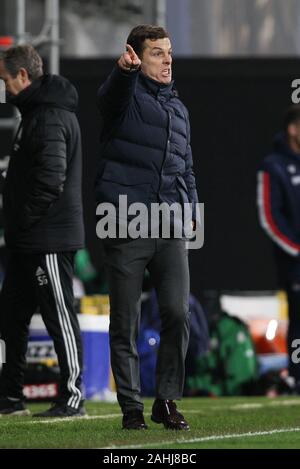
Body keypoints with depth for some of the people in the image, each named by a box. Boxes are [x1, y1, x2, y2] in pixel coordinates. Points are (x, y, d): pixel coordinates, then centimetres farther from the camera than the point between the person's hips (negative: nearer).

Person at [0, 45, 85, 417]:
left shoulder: (50, 117, -16)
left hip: (49, 240, -11)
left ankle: (72, 397, 1)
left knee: (59, 316, -4)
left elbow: (51, 177, -25)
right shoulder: (37, 112, 17)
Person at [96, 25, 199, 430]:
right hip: (126, 225, -5)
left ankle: (167, 400, 8)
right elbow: (114, 93, -26)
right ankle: (131, 406, 8)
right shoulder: (126, 96, 1)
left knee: (178, 314, -4)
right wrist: (125, 70, -49)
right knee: (126, 322, 1)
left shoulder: (178, 108, 20)